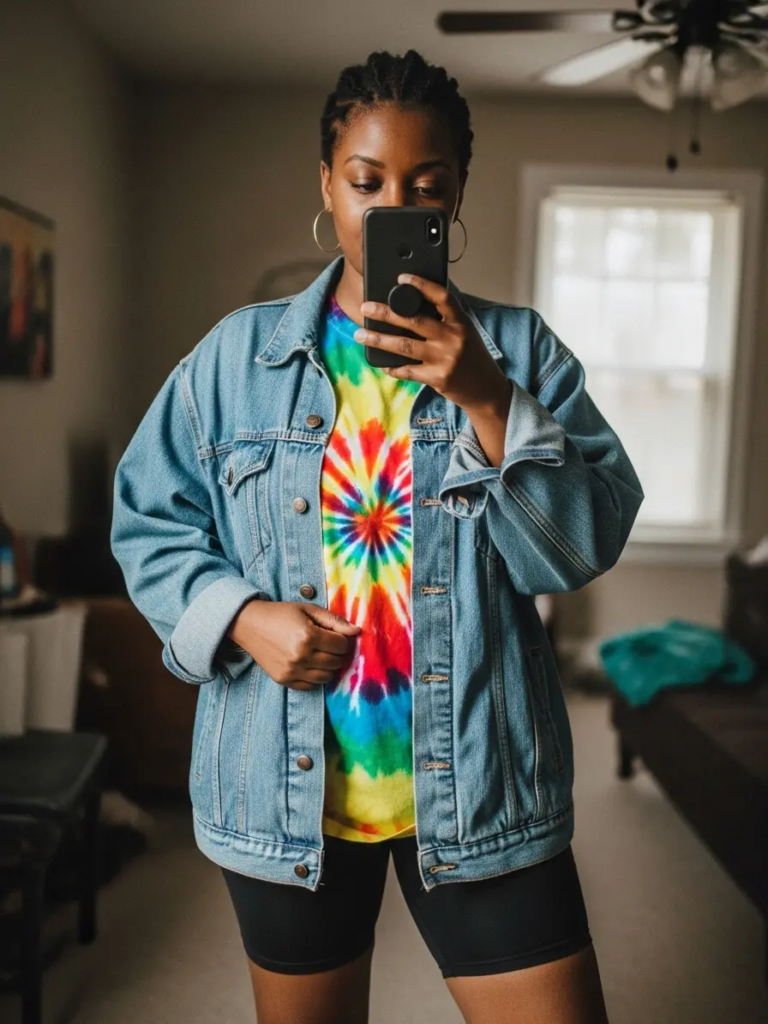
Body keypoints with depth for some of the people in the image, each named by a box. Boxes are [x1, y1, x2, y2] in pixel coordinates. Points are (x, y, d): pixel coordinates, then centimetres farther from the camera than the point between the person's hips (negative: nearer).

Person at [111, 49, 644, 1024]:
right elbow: (149, 521, 3)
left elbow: (590, 543, -8)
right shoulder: (237, 354, 0)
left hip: (478, 785, 0)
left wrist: (488, 401, -21)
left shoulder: (519, 350, 0)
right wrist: (240, 615, -13)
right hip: (287, 788, 1)